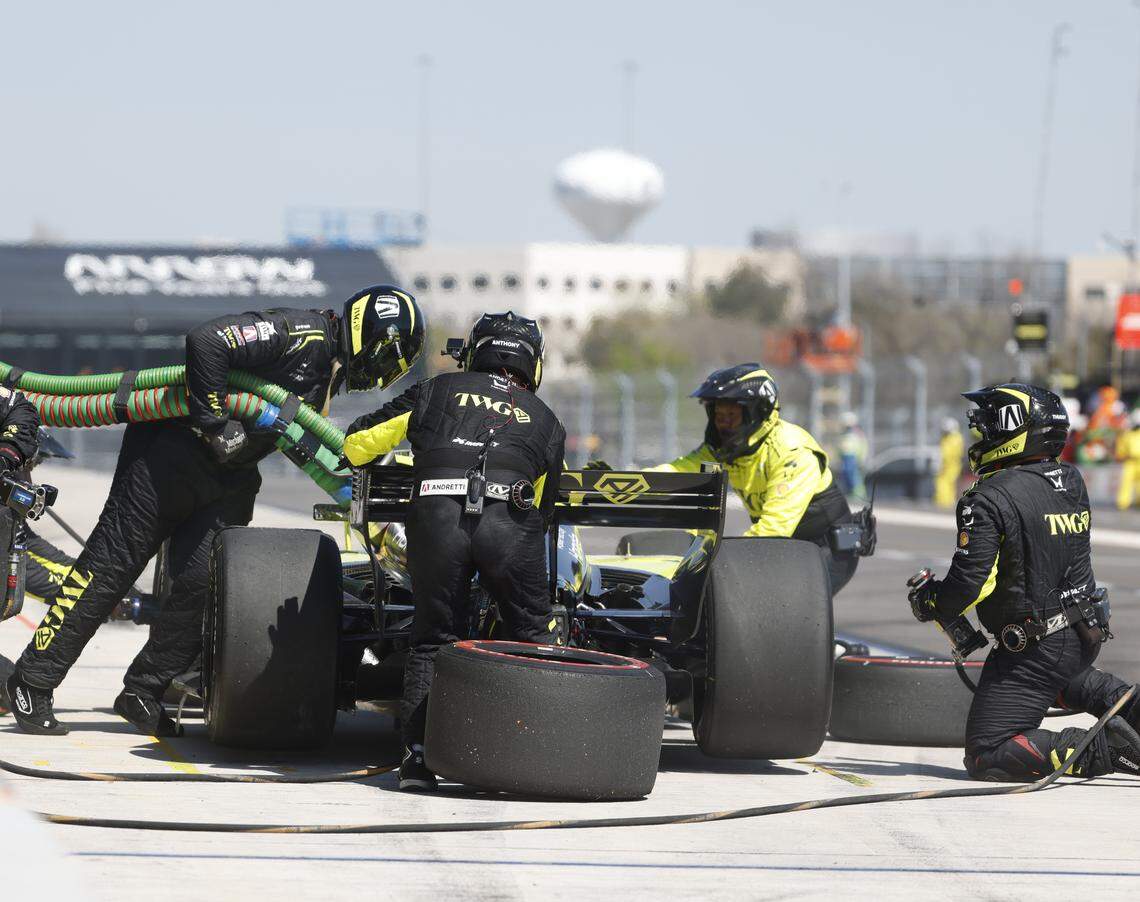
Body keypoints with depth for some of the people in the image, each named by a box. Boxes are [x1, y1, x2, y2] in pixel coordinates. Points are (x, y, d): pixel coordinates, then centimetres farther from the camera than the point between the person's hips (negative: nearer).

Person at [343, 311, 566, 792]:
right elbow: (543, 505, 32)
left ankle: (418, 753, 0)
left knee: (433, 639, 13)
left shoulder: (438, 390, 26)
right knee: (533, 633, 17)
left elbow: (357, 444, 28)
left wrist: (359, 465, 50)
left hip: (436, 513, 0)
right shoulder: (544, 419, 28)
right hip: (510, 516, 0)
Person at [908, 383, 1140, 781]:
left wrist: (928, 603, 0)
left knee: (987, 758, -5)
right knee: (1059, 673, 43)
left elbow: (969, 583, -20)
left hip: (1032, 649, -8)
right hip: (1085, 636, 8)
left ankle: (1108, 750, -16)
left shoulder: (990, 499, -19)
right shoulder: (1072, 481, 4)